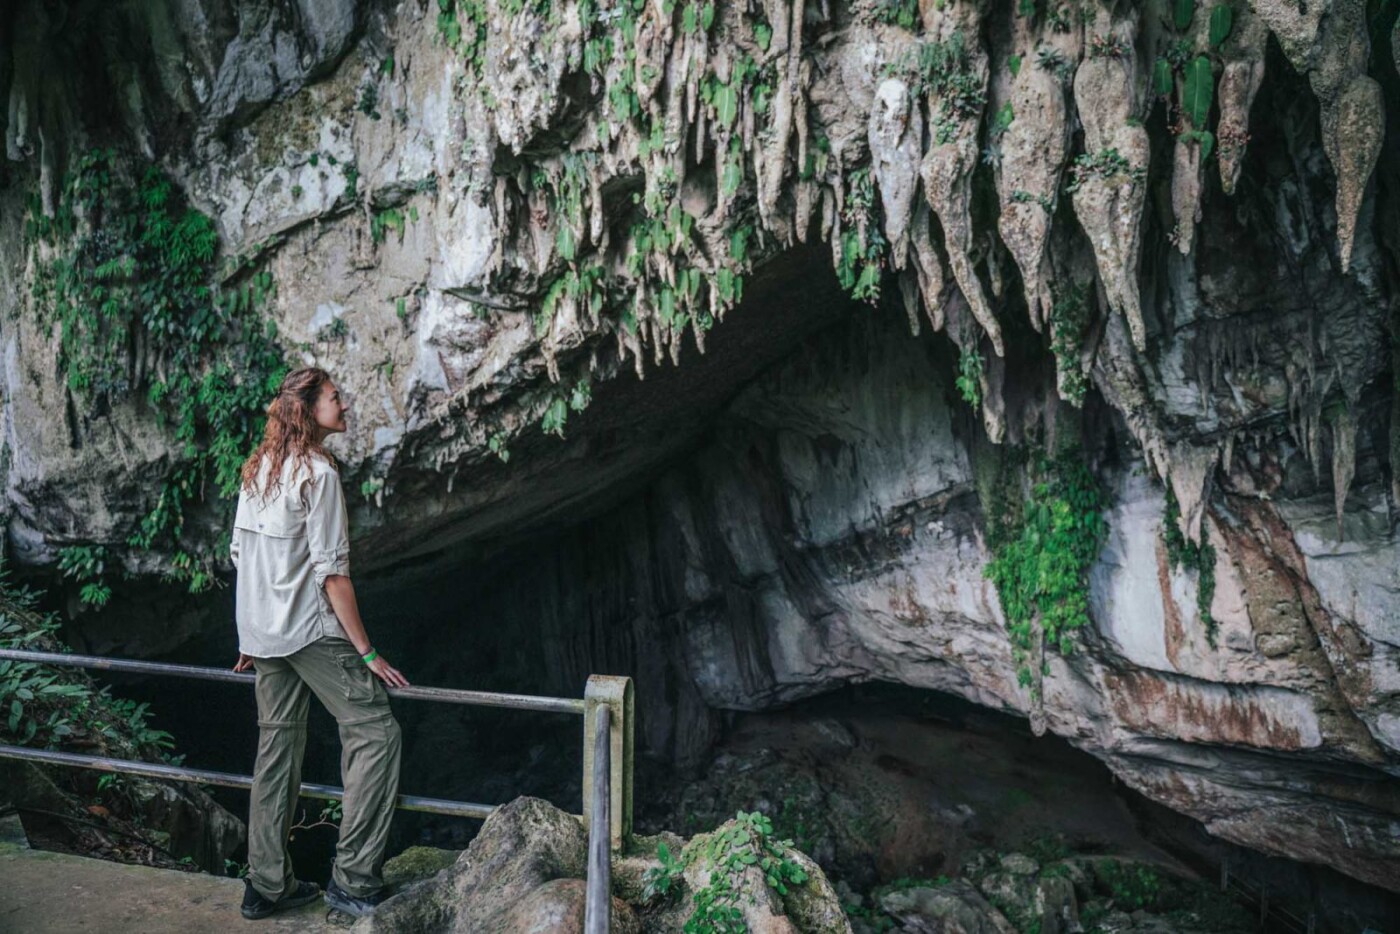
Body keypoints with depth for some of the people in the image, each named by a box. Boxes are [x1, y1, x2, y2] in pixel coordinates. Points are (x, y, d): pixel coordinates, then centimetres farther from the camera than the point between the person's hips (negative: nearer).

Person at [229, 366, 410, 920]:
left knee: (276, 748, 14)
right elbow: (331, 571, -17)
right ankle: (353, 880, -4)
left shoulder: (258, 468, 11)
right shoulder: (317, 472, -14)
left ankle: (266, 886, 21)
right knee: (375, 734, -4)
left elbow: (240, 553, 15)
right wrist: (366, 652, -14)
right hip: (310, 630, -9)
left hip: (261, 634, 9)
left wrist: (250, 638, 22)